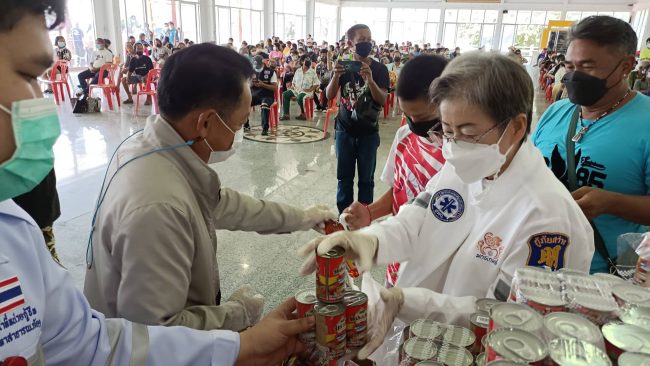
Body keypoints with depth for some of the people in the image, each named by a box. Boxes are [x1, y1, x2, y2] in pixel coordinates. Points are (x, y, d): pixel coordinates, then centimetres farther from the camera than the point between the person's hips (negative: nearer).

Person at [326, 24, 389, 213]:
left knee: (366, 178, 5)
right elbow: (330, 95, -6)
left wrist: (369, 79, -30)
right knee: (344, 177, 9)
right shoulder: (344, 66, 0)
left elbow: (382, 100, -14)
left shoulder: (379, 69, -5)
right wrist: (336, 76, -24)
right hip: (345, 129, 2)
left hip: (368, 132, -1)